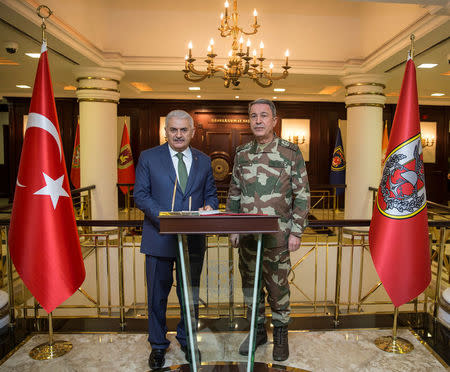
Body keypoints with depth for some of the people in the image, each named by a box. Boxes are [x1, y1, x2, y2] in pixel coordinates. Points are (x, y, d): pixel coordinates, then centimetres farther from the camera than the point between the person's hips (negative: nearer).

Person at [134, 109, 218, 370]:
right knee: (157, 295, 11)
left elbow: (211, 193, 13)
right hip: (160, 238, -2)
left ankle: (187, 341, 37)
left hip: (194, 239, 2)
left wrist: (209, 207, -11)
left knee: (191, 294, 15)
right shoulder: (149, 157, 2)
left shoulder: (203, 161, 9)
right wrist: (162, 216, -19)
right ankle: (158, 345, 32)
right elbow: (141, 194, -4)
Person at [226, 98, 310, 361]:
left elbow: (302, 195, -5)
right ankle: (257, 330, 33)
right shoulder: (242, 154, 7)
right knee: (250, 283, 14)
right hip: (247, 234, 4)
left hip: (277, 235, -4)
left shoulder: (291, 152, -5)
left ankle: (281, 334, 28)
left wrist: (296, 231, -9)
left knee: (277, 285, 7)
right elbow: (234, 194, 11)